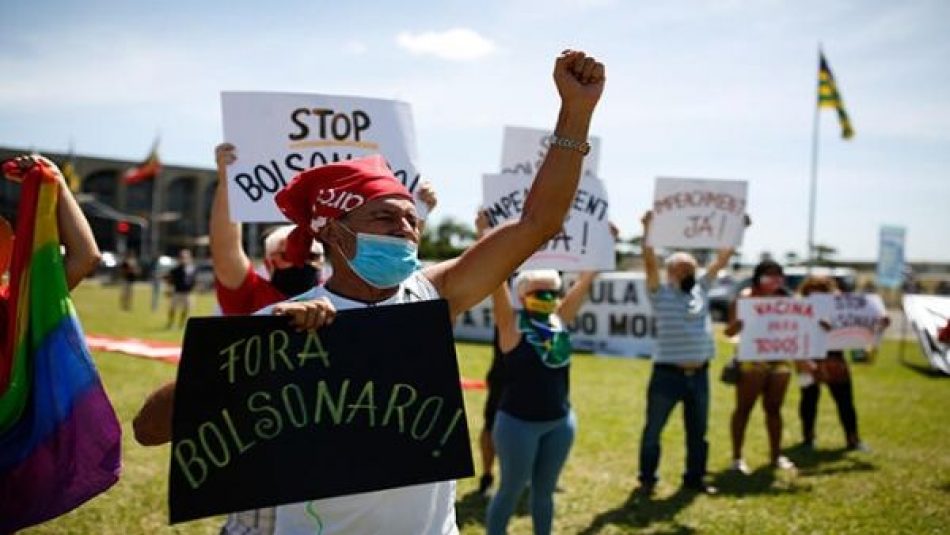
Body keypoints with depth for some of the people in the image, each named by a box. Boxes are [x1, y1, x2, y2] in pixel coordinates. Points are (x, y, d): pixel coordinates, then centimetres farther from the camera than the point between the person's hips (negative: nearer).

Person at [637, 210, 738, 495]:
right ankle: (647, 479, 18)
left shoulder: (701, 289, 11)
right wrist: (648, 229, -26)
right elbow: (650, 262, -18)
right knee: (653, 430, 5)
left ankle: (694, 478, 28)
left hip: (699, 375, 5)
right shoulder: (660, 293, -4)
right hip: (667, 374, -5)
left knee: (698, 431, 14)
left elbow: (721, 260, 10)